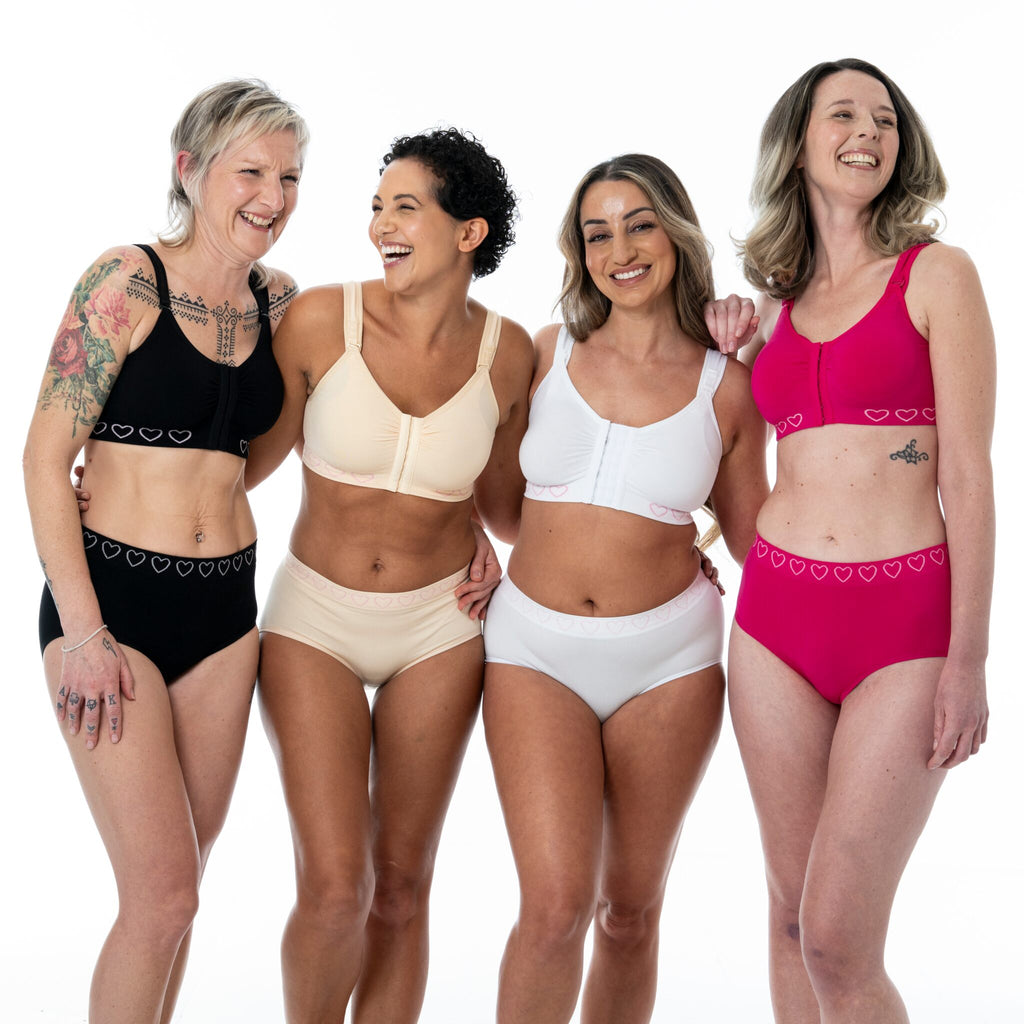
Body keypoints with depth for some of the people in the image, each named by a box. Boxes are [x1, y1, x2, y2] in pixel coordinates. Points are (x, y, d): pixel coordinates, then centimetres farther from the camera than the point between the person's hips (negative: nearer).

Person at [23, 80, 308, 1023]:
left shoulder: (278, 302, 7)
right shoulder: (127, 281, -9)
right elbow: (46, 458, -9)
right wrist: (84, 632, -13)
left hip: (224, 605, 5)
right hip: (110, 597, -5)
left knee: (179, 883, 13)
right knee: (163, 892, -6)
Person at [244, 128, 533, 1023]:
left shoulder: (506, 351, -5)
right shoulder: (321, 319, -11)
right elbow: (251, 458, 2)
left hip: (439, 627, 2)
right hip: (315, 620, -1)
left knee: (402, 886, 9)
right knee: (335, 888, -8)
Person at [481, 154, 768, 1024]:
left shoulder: (727, 386, 0)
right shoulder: (546, 354, 2)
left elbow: (752, 534, 9)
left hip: (668, 658, 1)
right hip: (537, 651, 0)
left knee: (630, 912, 12)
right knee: (556, 905, -13)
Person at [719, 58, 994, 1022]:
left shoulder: (936, 274, 0)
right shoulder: (778, 302, 13)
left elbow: (967, 477, -6)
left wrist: (968, 657, -11)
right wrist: (737, 357, 9)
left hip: (904, 622, -4)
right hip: (777, 614, 4)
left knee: (839, 941, -8)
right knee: (792, 914, 11)